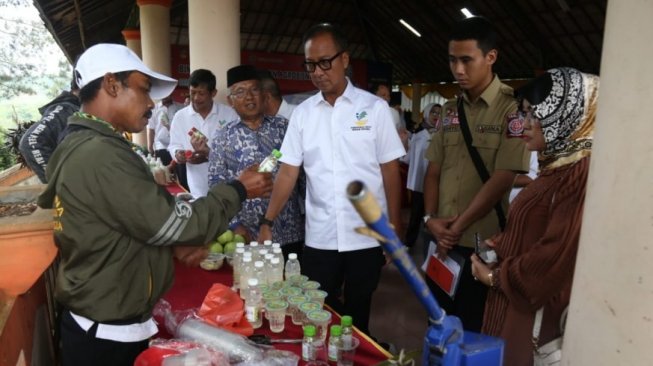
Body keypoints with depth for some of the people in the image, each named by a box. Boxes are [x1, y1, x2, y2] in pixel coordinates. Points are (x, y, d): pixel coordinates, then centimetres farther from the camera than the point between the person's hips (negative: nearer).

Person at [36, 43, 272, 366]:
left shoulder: (84, 146, 8)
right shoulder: (101, 155, -26)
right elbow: (176, 222, -23)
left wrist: (175, 245, 2)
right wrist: (239, 190, -11)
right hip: (108, 336, -9)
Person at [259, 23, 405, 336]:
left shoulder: (375, 107, -4)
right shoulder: (302, 113, 2)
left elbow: (390, 170, -2)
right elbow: (288, 172, 2)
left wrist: (394, 228, -2)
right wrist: (267, 222, -5)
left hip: (367, 236, -1)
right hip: (319, 238, 2)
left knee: (357, 313, 14)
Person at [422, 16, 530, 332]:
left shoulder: (513, 109, -10)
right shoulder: (450, 110, 9)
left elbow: (502, 179, -15)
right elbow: (434, 170, 8)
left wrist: (458, 227, -11)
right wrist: (430, 219, -5)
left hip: (483, 243, -5)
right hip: (443, 240, 6)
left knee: (472, 327, 9)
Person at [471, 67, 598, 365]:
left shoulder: (582, 173, -21)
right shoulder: (559, 165, 11)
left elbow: (557, 255, -24)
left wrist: (496, 276, -12)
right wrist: (501, 245, 3)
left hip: (537, 312, -9)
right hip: (515, 299, 9)